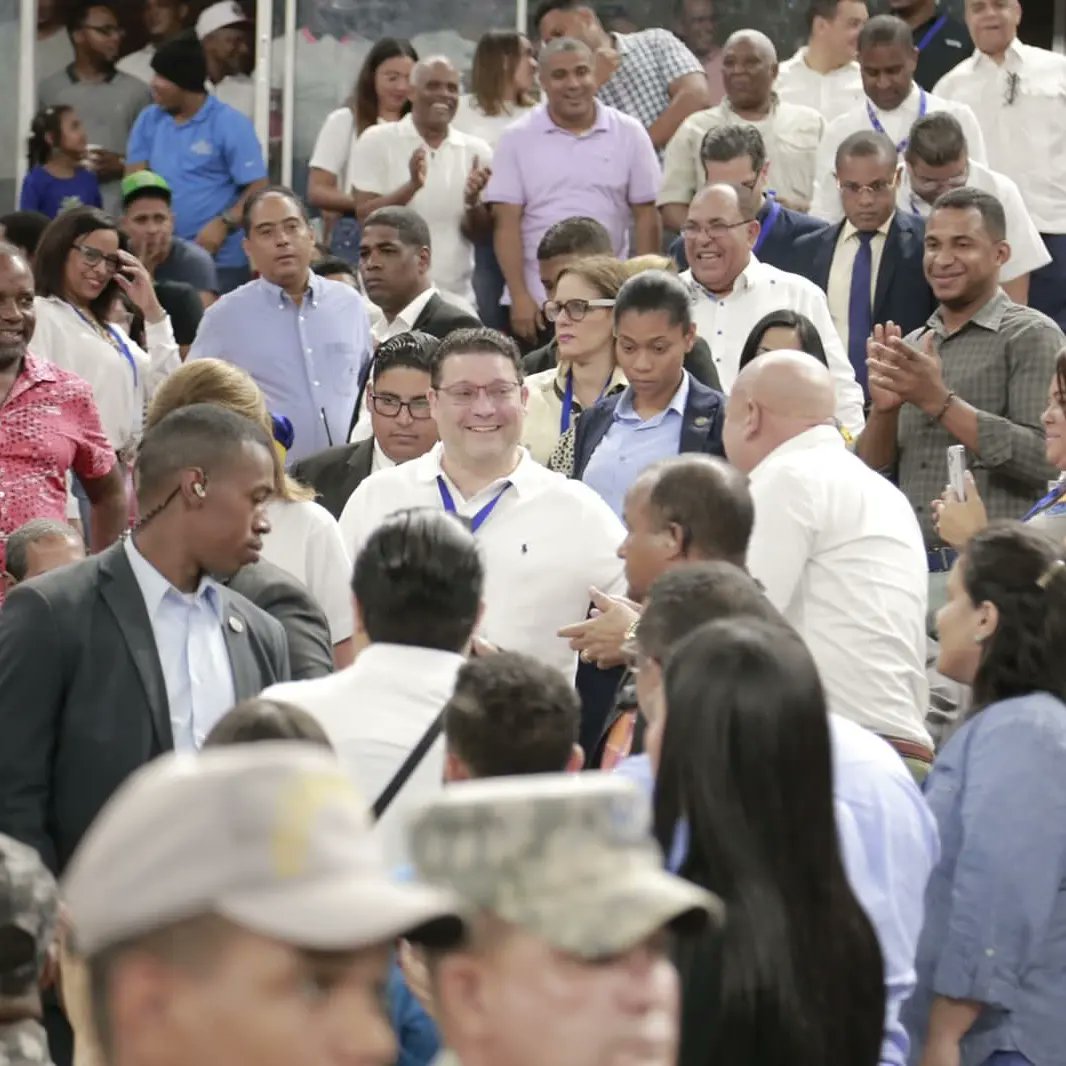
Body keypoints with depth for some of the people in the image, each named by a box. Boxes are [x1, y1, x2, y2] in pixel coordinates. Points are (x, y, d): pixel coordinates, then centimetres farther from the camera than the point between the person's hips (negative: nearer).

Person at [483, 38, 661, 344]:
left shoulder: (629, 134, 4)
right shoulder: (518, 139, 1)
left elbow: (645, 217, 6)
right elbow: (507, 223, -1)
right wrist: (520, 298, -9)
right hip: (537, 305, 0)